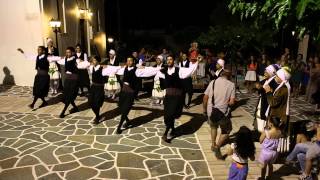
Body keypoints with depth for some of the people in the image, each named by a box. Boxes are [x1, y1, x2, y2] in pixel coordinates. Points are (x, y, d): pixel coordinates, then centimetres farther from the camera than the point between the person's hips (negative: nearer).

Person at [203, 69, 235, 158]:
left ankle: (213, 144, 37)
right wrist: (226, 103, 12)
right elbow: (232, 102, -9)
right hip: (223, 113, -3)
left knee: (213, 126, 31)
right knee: (226, 131, 20)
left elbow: (205, 97, -1)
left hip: (211, 111, 3)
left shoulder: (213, 82, 0)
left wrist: (204, 109, 13)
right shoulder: (231, 85, -3)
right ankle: (217, 146, 3)